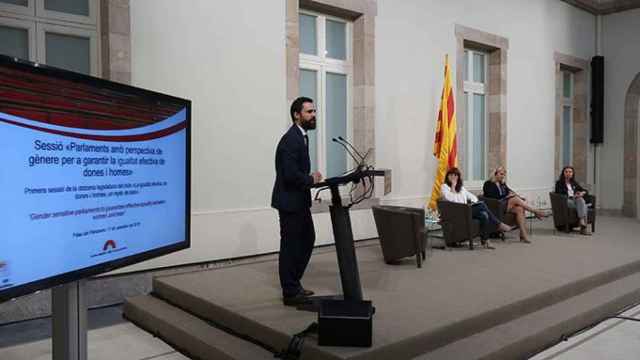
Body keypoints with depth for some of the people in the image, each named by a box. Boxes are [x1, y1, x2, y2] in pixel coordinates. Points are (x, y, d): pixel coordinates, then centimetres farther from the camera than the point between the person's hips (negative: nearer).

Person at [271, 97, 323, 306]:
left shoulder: (300, 136, 12)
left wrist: (311, 178, 0)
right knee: (291, 246, 0)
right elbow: (290, 174, -27)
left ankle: (293, 283, 30)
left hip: (299, 200, 10)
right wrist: (311, 180, -13)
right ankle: (290, 293, 13)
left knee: (307, 241, 17)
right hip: (289, 201, -10)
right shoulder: (291, 139, -19)